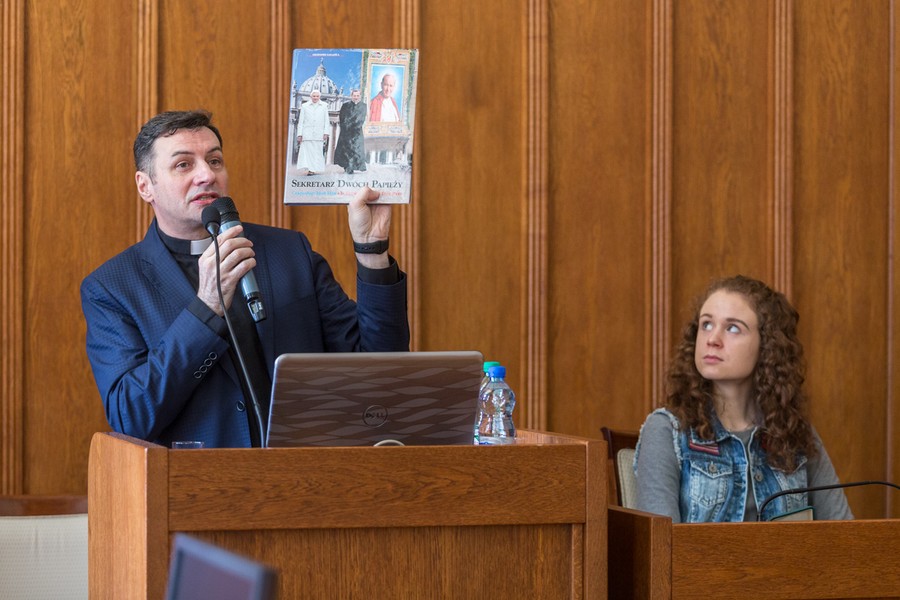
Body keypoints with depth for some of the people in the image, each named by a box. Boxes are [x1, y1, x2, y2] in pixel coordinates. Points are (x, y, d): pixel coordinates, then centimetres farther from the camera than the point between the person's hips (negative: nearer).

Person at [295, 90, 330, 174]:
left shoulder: (324, 106, 10)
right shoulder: (305, 106, 8)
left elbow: (326, 121, 10)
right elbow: (301, 121, 8)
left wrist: (326, 133, 0)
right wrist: (300, 134, 2)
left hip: (319, 134, 1)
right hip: (307, 134, -1)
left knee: (317, 151, -2)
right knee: (307, 151, -10)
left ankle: (314, 169, 4)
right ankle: (309, 169, -13)